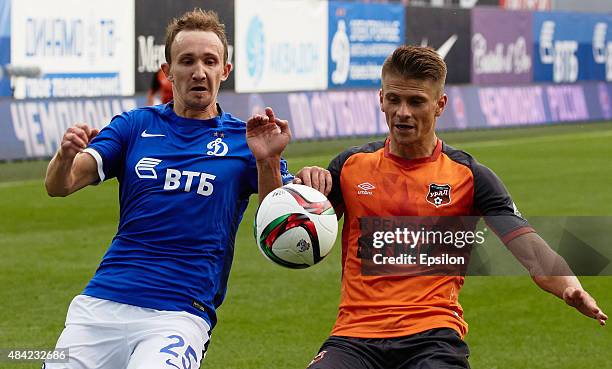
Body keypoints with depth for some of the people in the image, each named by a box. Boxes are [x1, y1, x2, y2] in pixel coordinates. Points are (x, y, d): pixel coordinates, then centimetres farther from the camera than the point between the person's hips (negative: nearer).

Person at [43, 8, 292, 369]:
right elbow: (59, 186, 1)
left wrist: (268, 163, -22)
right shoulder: (136, 125, 11)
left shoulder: (244, 139, 6)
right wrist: (66, 155, -22)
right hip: (100, 304, 3)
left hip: (180, 315, -3)